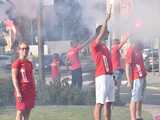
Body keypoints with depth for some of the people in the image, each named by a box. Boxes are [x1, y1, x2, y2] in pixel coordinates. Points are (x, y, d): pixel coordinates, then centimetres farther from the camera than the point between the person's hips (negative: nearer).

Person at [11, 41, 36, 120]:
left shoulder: (29, 63, 14)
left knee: (27, 111, 11)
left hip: (30, 91, 8)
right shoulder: (17, 63, -9)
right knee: (20, 111, -6)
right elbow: (14, 78, -14)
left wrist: (34, 90, 15)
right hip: (22, 90, -8)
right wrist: (18, 92, -20)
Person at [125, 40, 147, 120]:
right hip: (136, 78, -10)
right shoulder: (131, 50, -14)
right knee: (135, 99, -7)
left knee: (140, 98, 15)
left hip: (142, 78, 10)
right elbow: (127, 67, -18)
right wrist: (129, 82, -21)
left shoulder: (138, 50, 13)